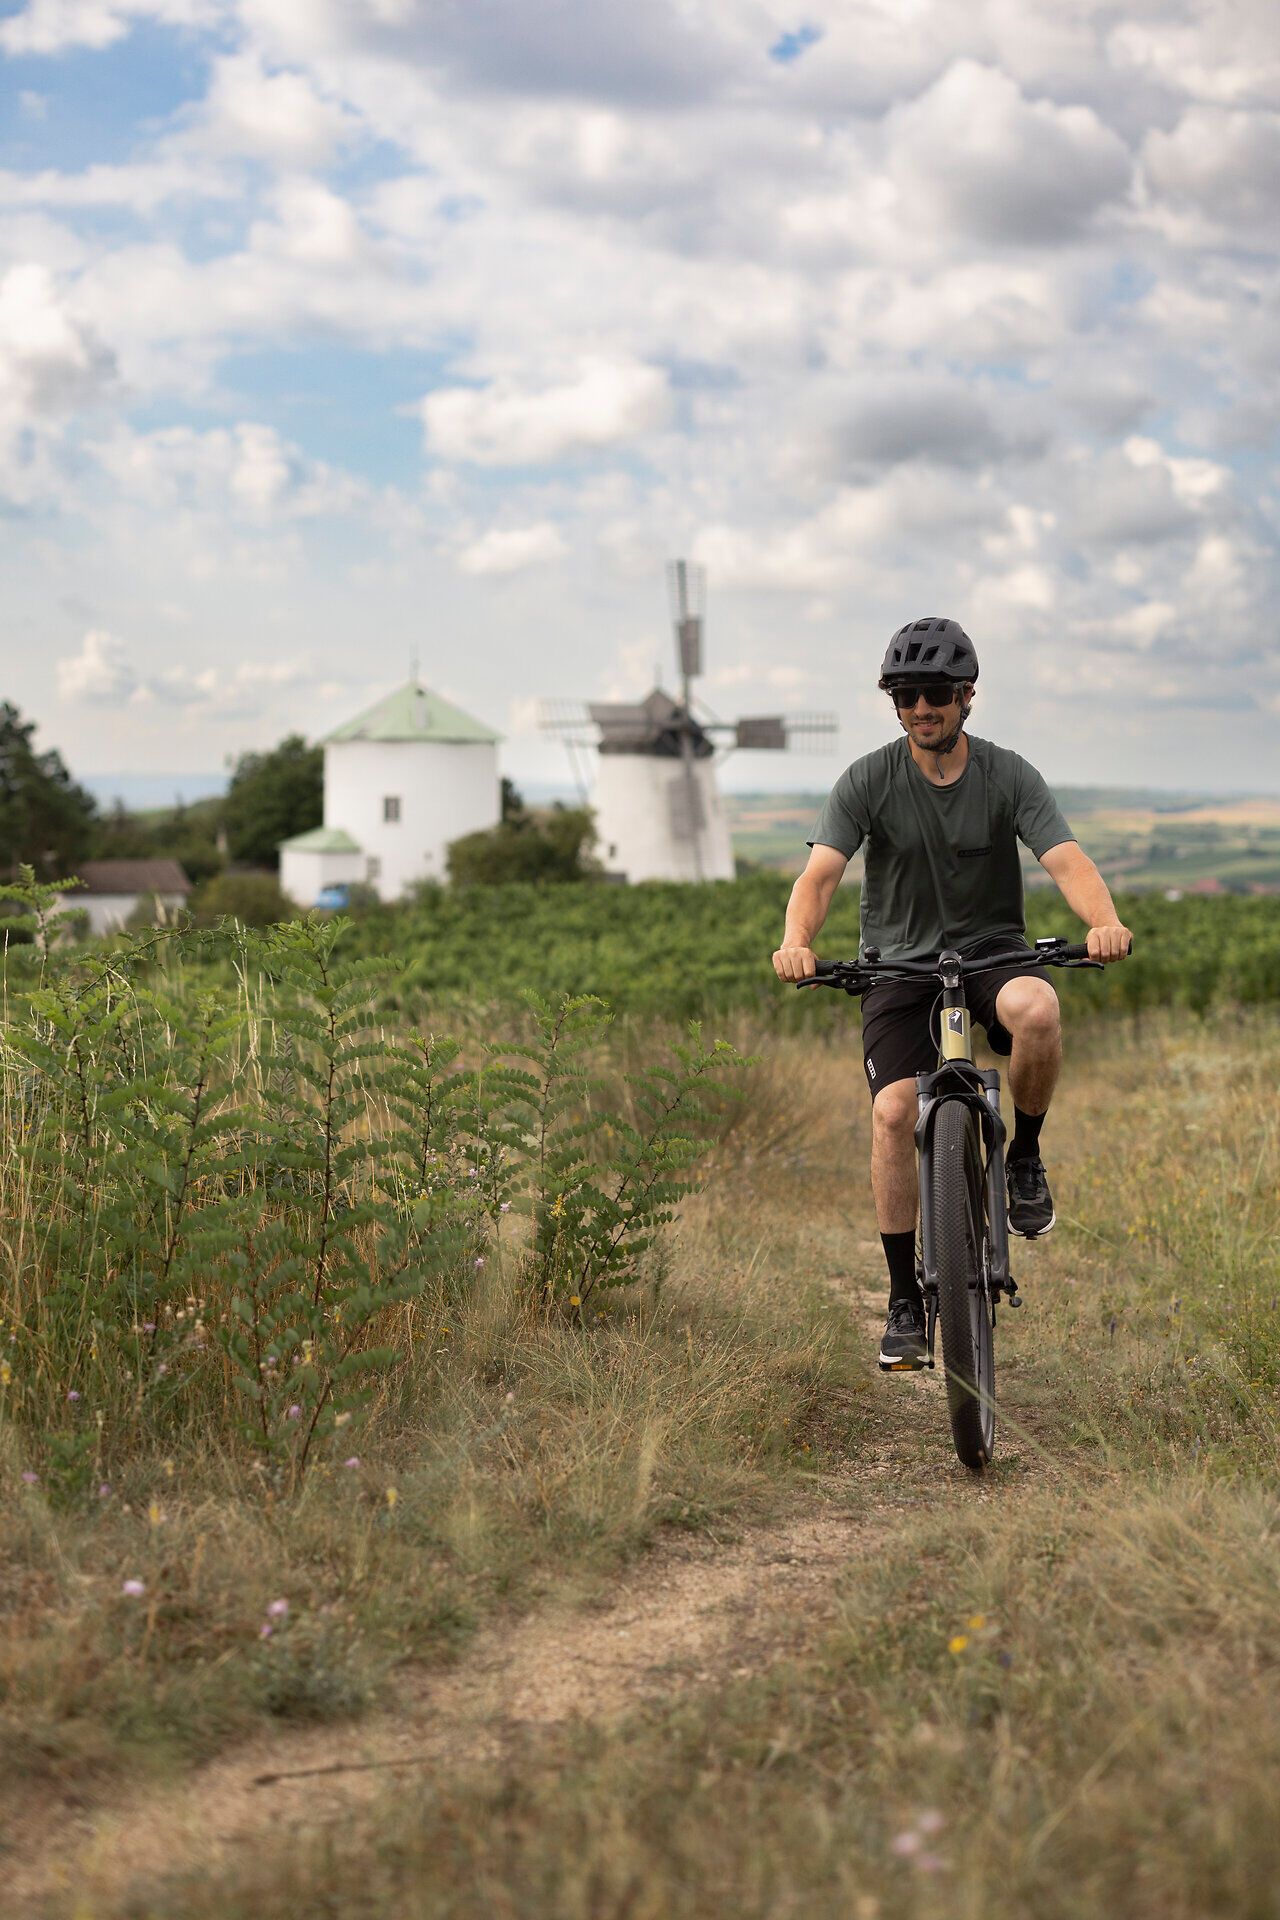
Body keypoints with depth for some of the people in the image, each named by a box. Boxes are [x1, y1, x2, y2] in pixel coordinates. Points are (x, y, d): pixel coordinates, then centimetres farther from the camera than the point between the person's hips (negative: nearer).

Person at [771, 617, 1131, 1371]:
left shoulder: (1009, 776, -6)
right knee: (895, 1112, -19)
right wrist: (797, 942, -40)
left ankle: (1025, 1154, -7)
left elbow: (1067, 860, -18)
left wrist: (1104, 920, -41)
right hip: (900, 962, 1)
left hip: (992, 949, 0)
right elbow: (821, 873, -18)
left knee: (1037, 1010, -36)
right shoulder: (869, 780, -6)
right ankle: (906, 1299, -4)